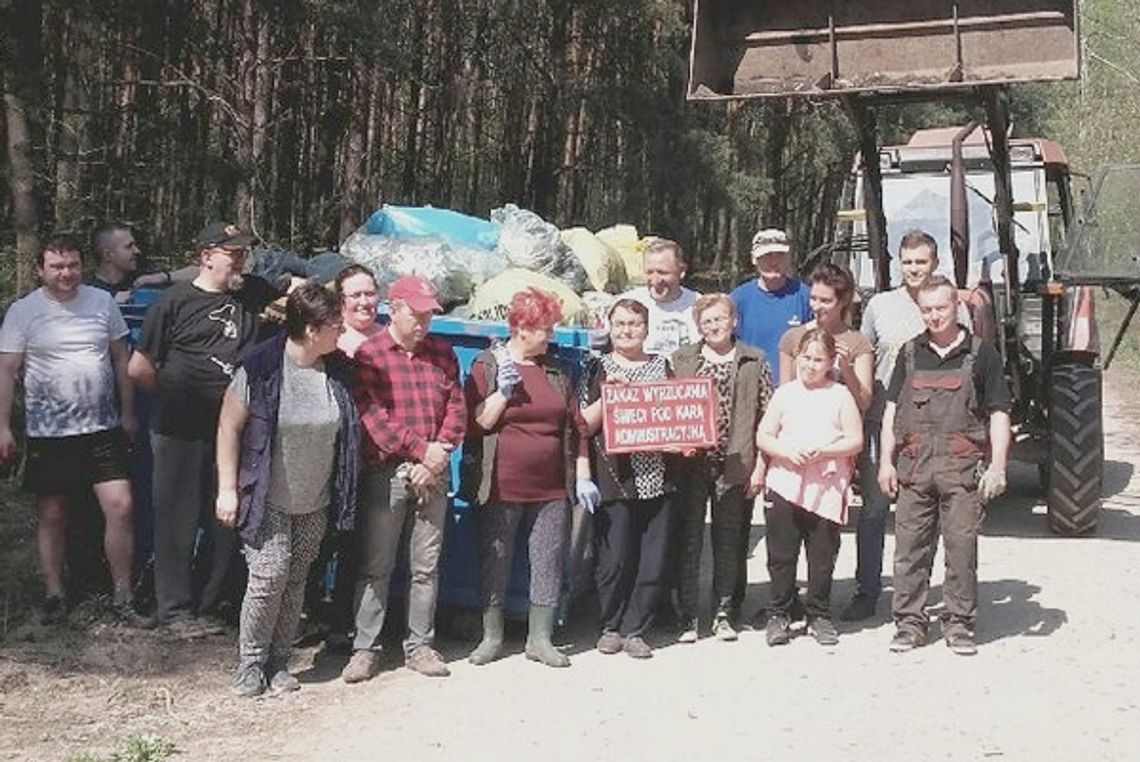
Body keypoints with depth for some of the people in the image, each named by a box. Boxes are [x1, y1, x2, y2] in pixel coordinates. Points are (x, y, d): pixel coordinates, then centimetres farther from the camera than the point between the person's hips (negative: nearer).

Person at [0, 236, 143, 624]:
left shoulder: (102, 301, 3)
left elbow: (121, 359, 10)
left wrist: (127, 413, 9)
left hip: (102, 428, 1)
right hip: (48, 433, -1)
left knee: (120, 507, -5)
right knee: (52, 516, 9)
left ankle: (123, 595, 7)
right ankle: (54, 594, 23)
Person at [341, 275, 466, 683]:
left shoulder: (442, 352, 10)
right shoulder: (368, 354, -3)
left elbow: (456, 408, 6)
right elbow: (372, 415, -12)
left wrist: (438, 456, -8)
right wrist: (421, 449, -15)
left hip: (433, 475, 4)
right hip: (385, 473, -4)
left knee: (427, 566, 9)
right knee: (375, 566, 2)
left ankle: (420, 645, 18)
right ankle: (365, 647, 11)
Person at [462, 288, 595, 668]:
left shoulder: (556, 372, 11)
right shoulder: (486, 366, 0)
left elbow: (576, 427, 12)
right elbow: (476, 423, -7)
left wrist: (582, 477, 8)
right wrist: (503, 391, -17)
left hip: (552, 488, 4)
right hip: (501, 488, -3)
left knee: (549, 563, 5)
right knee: (494, 562, 6)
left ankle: (540, 638, 17)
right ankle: (491, 636, 19)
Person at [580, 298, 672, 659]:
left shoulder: (662, 366, 14)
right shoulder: (598, 370, 7)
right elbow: (584, 426, 1)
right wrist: (607, 395, -11)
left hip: (655, 477, 3)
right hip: (613, 478, -2)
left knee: (653, 561, 1)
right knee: (614, 559, -3)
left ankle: (635, 629, 13)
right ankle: (611, 626, 16)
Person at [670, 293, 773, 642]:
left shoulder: (755, 362, 5)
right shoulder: (681, 360, 8)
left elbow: (766, 419, 4)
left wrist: (760, 466, -2)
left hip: (735, 465, -1)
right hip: (689, 464, 1)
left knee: (730, 541, 6)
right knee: (688, 539, 2)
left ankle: (725, 613, 17)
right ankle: (688, 615, 10)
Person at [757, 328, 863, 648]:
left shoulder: (840, 395, 4)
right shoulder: (785, 394, 7)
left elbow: (855, 440, 0)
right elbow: (762, 437, 6)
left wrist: (822, 450, -14)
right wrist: (786, 451, -12)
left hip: (827, 488, -1)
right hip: (784, 485, 1)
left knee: (823, 556, 6)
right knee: (781, 555, 4)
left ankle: (819, 615, 19)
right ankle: (779, 615, 16)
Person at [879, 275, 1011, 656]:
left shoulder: (981, 353, 4)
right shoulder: (910, 353, 12)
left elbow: (998, 414, 4)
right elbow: (892, 410, 13)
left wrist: (997, 466, -4)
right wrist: (886, 461, 5)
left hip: (962, 468, -2)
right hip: (914, 467, 2)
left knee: (962, 548, 1)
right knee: (910, 549, 4)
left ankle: (959, 624, 13)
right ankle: (909, 622, 13)